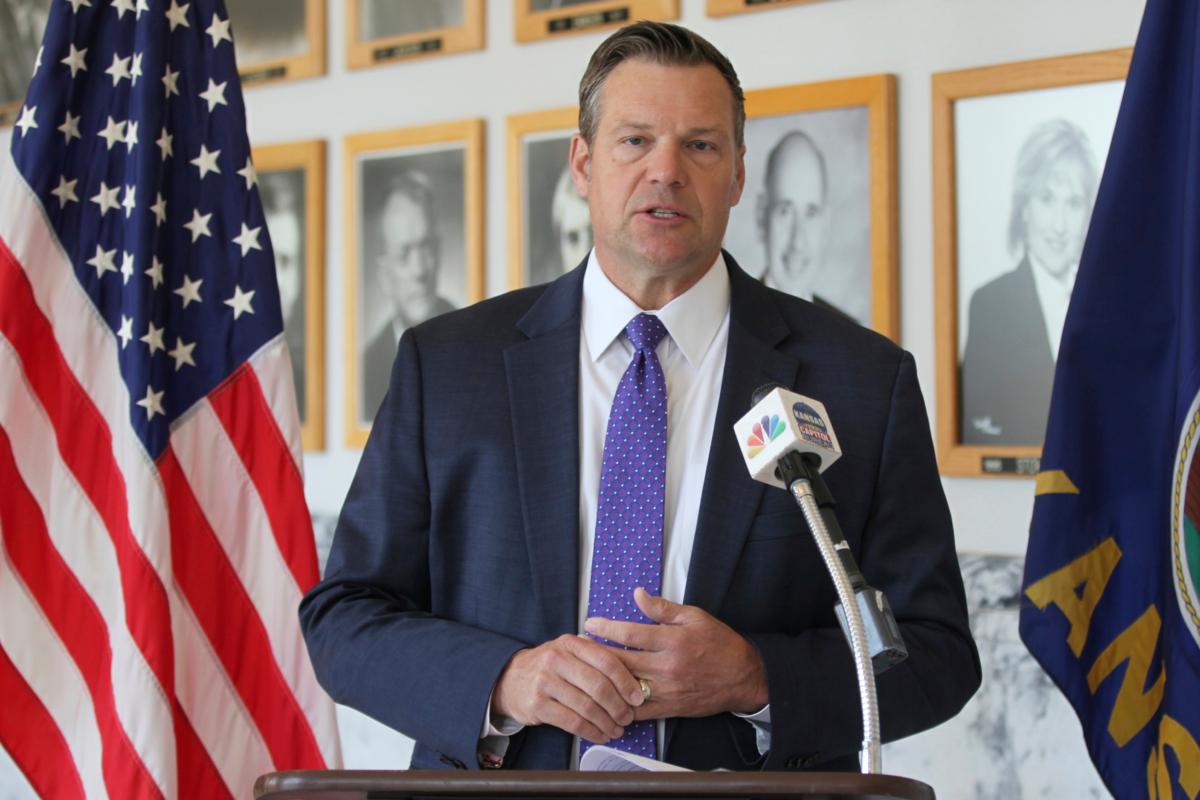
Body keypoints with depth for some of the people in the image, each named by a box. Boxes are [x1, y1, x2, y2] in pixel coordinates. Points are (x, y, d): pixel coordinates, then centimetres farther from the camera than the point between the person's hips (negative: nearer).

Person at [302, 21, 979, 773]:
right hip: (497, 775, 1)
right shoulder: (445, 364, 4)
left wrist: (757, 678, -12)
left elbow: (938, 651, 3)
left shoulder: (862, 380, 3)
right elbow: (342, 619, 4)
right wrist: (503, 681, -12)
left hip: (753, 780, 0)